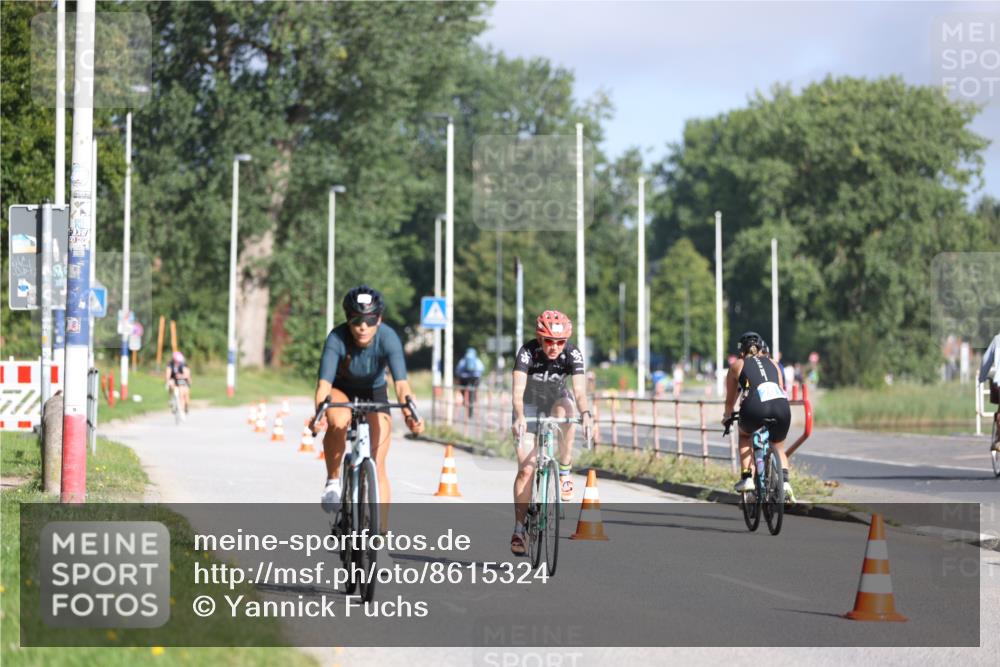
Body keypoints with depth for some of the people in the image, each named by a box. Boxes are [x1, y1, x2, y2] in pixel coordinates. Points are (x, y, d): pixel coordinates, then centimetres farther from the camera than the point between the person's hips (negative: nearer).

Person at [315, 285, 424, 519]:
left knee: (378, 466, -8)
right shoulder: (337, 338, -31)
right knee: (338, 421, -36)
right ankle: (333, 480, -12)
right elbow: (324, 383, -39)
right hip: (341, 389, -1)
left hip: (374, 393, 1)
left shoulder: (388, 338, -30)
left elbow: (401, 383, -40)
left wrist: (409, 414, -58)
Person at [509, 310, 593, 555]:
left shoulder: (573, 353, -26)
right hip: (529, 405, -1)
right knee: (526, 468, -12)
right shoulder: (527, 352, -29)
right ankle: (519, 529, -5)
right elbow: (518, 390, -40)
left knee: (565, 410, -37)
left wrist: (585, 414, -55)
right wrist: (519, 417, -58)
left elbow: (580, 390, -36)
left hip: (557, 400, 1)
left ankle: (564, 472, -20)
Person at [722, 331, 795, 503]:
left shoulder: (737, 365, 21)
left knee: (744, 435, 31)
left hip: (755, 408, -2)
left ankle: (746, 478, 19)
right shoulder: (772, 363, 28)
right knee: (779, 448, 26)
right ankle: (785, 481, 2)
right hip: (782, 406, 2)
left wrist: (727, 416, 43)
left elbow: (730, 399, 24)